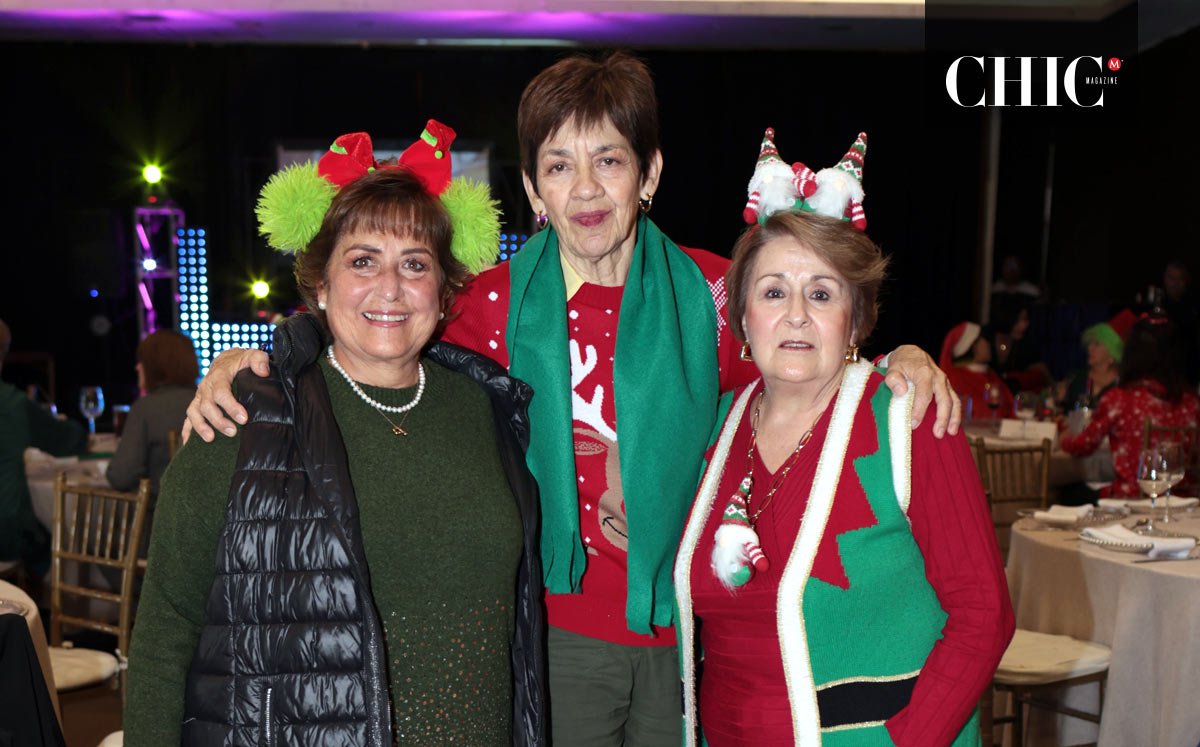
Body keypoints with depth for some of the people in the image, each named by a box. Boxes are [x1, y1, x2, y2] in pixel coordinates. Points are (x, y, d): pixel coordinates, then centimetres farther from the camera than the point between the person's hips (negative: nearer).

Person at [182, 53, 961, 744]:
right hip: (558, 628, -1)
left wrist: (901, 362, -9)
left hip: (684, 630, 1)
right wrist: (244, 363, -8)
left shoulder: (707, 290, -3)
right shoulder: (498, 304, -5)